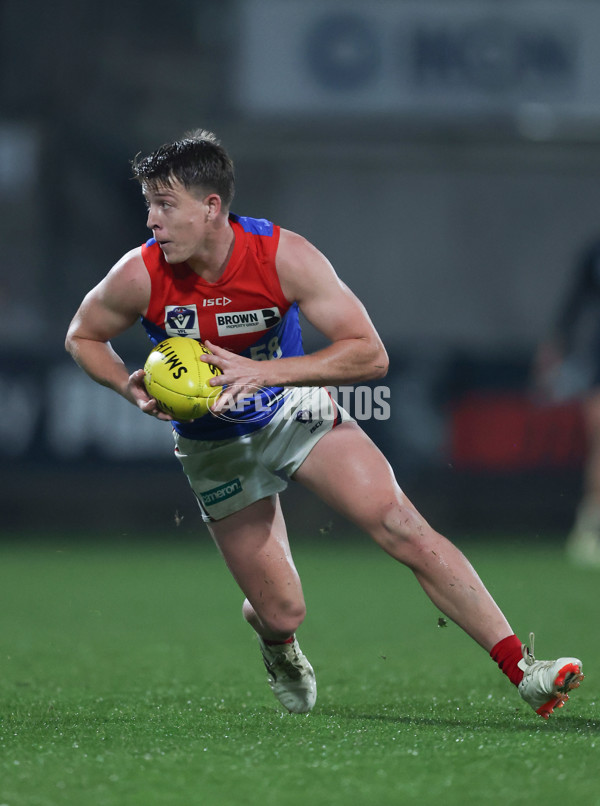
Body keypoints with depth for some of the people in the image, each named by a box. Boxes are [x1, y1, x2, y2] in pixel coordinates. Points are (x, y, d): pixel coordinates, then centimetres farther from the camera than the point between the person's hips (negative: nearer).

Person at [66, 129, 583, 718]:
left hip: (296, 411, 0)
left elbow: (370, 355, -24)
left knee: (404, 530, -18)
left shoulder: (283, 256, -25)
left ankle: (523, 672, -15)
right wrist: (131, 388, -22)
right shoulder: (140, 278, -22)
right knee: (282, 612, -1)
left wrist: (262, 372, -35)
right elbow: (83, 338, -2)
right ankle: (278, 648, 40)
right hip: (216, 447, 1)